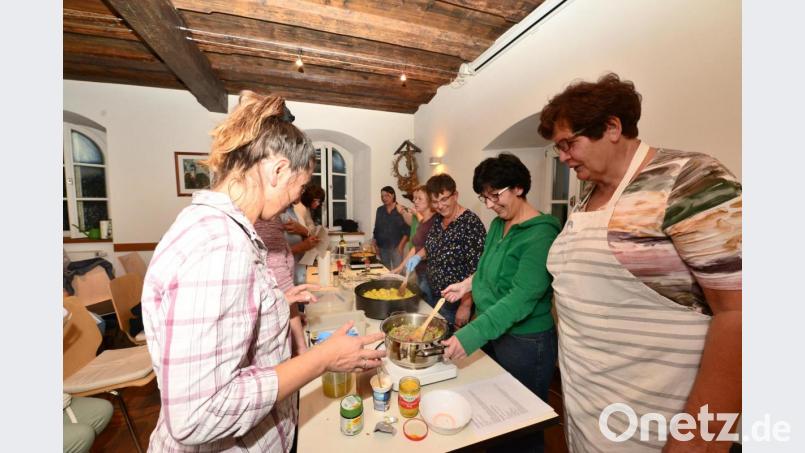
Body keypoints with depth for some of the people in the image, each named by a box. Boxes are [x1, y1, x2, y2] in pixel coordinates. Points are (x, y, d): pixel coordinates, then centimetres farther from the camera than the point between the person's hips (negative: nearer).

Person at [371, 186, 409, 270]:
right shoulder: (380, 210, 8)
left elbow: (407, 230, -7)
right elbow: (376, 229, 13)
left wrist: (401, 245, -12)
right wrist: (374, 244, 6)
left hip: (396, 247, -4)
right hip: (383, 247, 4)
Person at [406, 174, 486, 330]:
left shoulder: (471, 223, -22)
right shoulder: (438, 219, 1)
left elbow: (476, 271, -22)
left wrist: (466, 305, -21)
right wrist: (419, 255, -3)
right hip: (432, 294, 7)